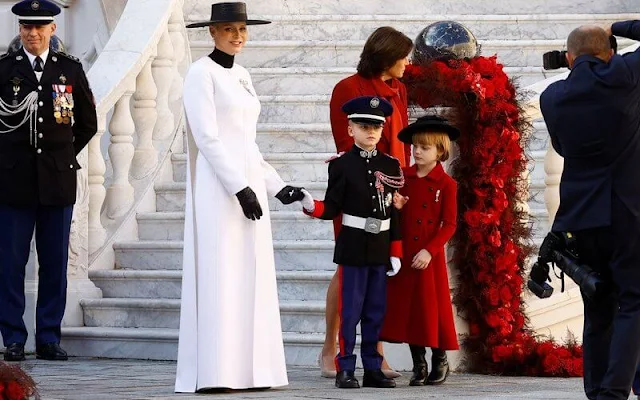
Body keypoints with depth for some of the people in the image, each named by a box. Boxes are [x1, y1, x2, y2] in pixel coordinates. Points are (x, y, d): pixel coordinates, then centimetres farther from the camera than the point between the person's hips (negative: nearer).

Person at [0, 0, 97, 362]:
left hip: (58, 180, 2)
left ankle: (49, 338, 10)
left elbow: (88, 123, 17)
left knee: (55, 263, 4)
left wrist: (65, 154, 12)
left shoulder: (70, 70, 8)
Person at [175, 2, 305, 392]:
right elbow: (207, 138, -13)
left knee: (251, 279, 5)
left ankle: (249, 368, 7)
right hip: (218, 188, -8)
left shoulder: (242, 76, 16)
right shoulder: (202, 73, -6)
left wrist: (276, 186, 15)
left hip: (249, 185, 8)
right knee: (219, 277, -9)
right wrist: (240, 188, -18)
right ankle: (215, 372, -9)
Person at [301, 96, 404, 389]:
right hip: (352, 246, -3)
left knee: (375, 312, 8)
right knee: (350, 310, -2)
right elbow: (332, 209, -4)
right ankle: (345, 370, 2)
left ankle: (372, 369, 13)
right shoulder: (342, 165, -3)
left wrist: (396, 252, 5)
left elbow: (396, 212, 8)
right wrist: (311, 206, -25)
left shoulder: (391, 166, 6)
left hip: (380, 247, 3)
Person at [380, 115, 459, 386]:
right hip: (403, 254, 4)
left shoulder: (446, 184, -5)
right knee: (407, 308, 5)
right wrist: (396, 206, -8)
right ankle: (418, 365, 14)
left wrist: (430, 251, -16)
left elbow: (449, 225, -8)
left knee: (432, 307, -1)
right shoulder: (403, 176, 7)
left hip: (430, 256, -4)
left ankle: (440, 361, 14)